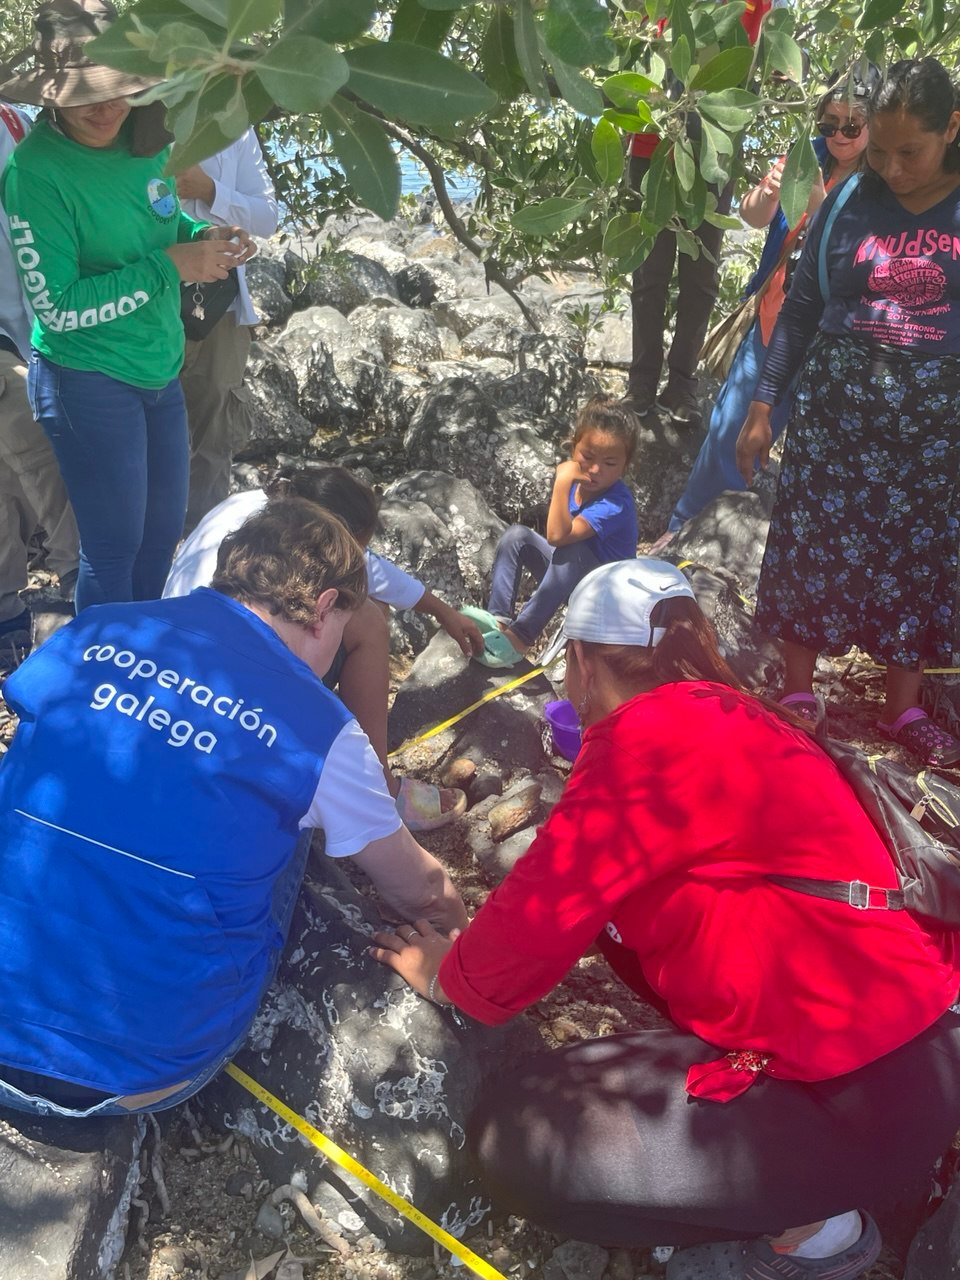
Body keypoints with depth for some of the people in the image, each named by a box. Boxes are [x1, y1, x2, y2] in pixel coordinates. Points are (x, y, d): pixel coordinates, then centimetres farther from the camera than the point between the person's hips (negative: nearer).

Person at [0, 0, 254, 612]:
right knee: (115, 547, 3)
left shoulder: (142, 138, 1)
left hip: (160, 371, 7)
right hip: (89, 382, -7)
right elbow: (58, 308, -20)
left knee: (163, 532, 18)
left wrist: (204, 235, -5)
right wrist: (170, 267, -22)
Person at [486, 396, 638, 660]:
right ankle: (499, 619, -18)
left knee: (571, 552, -36)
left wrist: (562, 480, -37)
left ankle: (521, 636, -31)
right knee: (517, 535, -9)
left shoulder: (617, 504, -28)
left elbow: (557, 536, -38)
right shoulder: (577, 479, -6)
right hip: (565, 577, 8)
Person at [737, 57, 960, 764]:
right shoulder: (847, 206, 2)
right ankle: (799, 694, 19)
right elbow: (800, 309, 6)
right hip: (835, 404, 0)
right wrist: (763, 405, 3)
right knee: (815, 543, 2)